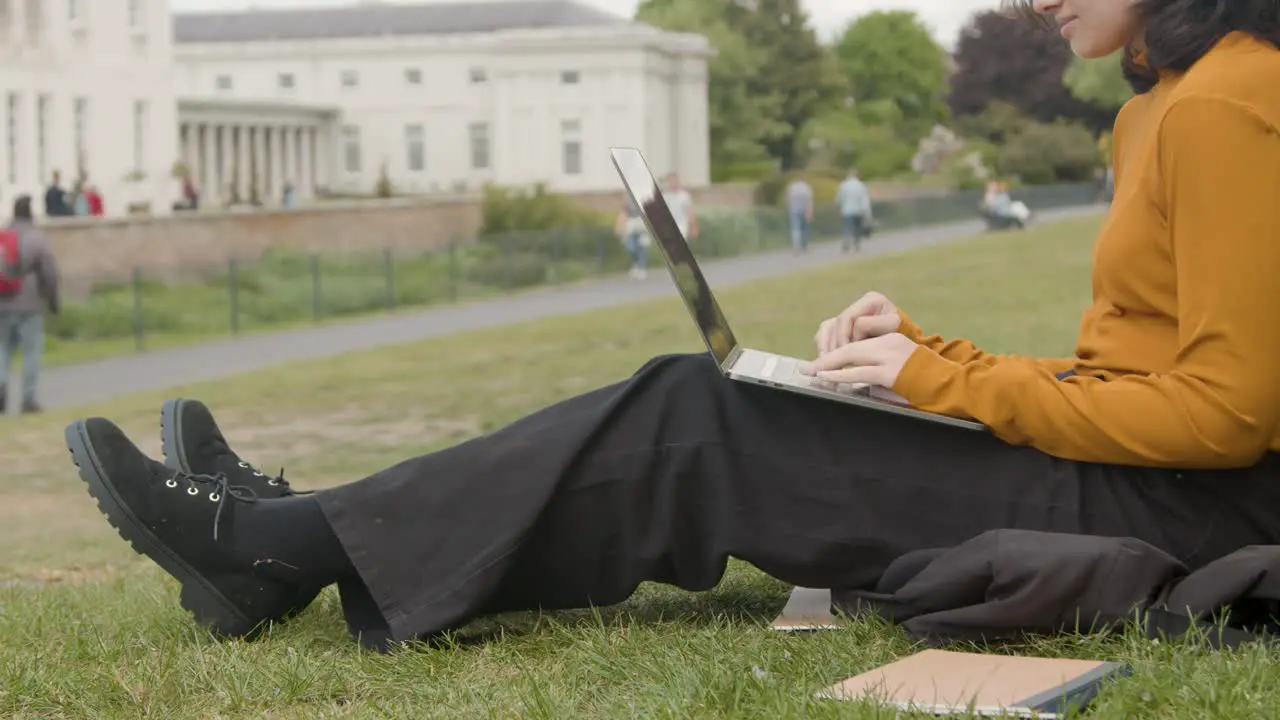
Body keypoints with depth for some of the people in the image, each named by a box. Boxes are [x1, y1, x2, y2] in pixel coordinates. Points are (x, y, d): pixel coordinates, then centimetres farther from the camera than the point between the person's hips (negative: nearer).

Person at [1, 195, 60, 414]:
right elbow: (49, 273, -7)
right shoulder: (36, 239, -6)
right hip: (29, 306, -4)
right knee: (31, 351, 2)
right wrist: (52, 299, 6)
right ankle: (28, 398, -1)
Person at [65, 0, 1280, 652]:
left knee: (693, 426, -13)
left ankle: (290, 549, -7)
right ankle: (294, 538, 3)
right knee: (690, 414, 1)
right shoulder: (1162, 107, 16)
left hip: (1181, 510, -9)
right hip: (1111, 463, 9)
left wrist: (945, 379, -14)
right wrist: (921, 345, 5)